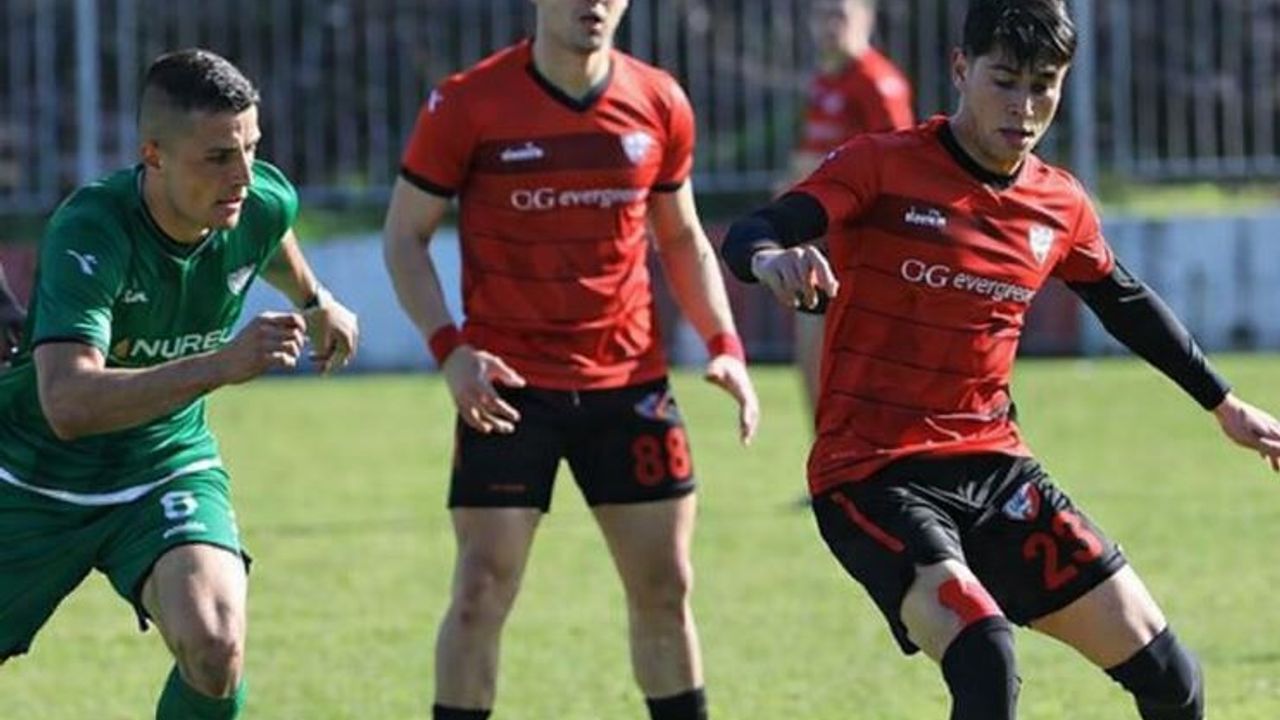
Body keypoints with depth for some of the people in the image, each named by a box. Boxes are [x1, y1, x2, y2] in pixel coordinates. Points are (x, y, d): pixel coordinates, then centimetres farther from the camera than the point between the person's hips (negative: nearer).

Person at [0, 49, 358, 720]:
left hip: (166, 467, 3)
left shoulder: (264, 203, -14)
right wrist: (220, 365, -52)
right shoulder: (88, 232, -31)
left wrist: (315, 303, 34)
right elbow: (67, 403, -44)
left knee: (214, 650, -25)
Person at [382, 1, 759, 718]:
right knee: (483, 592, -5)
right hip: (507, 385, -3)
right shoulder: (468, 105, -8)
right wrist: (450, 348, -16)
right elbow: (405, 235, -2)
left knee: (665, 588, 6)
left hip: (630, 382, 3)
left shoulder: (659, 104, 3)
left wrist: (724, 343, 3)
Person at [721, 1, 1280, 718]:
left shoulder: (1060, 206, 7)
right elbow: (748, 236, -21)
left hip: (995, 470, 6)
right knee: (986, 662, -30)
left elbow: (1127, 304, 25)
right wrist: (770, 257, -46)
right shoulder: (883, 168, -10)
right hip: (873, 476, -6)